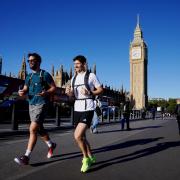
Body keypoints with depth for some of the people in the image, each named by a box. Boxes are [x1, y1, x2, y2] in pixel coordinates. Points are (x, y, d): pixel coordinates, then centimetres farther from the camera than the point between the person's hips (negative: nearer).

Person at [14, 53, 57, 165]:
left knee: (33, 129, -14)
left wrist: (46, 93, -24)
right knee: (39, 129, 17)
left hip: (41, 104, -8)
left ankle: (26, 157, -9)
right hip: (31, 104, 8)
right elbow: (25, 89, 15)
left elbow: (54, 88, -5)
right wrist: (22, 92, -8)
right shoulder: (29, 76, 15)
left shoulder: (45, 74, -5)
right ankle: (51, 145, 39)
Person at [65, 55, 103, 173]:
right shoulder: (74, 78, 13)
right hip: (77, 109, 7)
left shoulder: (91, 76, -4)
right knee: (82, 136, 16)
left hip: (87, 109, -7)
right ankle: (90, 157, 37)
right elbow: (72, 95, 16)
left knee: (77, 136, -16)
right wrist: (68, 92, -6)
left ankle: (86, 158, 9)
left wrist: (89, 93, -19)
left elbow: (101, 90, -3)